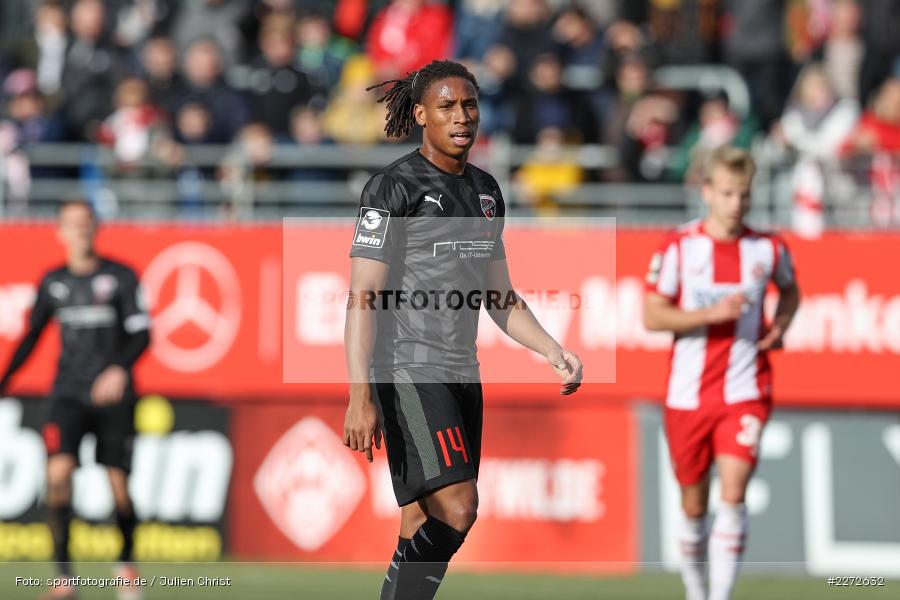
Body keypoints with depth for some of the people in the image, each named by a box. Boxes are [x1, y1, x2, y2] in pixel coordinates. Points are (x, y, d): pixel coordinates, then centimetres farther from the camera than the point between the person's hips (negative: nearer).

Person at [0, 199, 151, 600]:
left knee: (118, 486, -2)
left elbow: (141, 333, -5)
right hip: (69, 396, 1)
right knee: (58, 471, -20)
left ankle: (127, 560, 29)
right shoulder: (53, 282, 9)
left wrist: (120, 368, -23)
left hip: (112, 395, -1)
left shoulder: (121, 277, 0)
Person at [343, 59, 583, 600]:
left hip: (461, 373, 8)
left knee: (424, 527, 5)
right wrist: (360, 397, -21)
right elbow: (362, 296, -12)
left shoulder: (485, 190, 16)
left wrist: (553, 351, 7)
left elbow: (499, 297, 23)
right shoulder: (395, 186, -7)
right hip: (408, 368, -7)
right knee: (457, 509, -20)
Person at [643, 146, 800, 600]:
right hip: (688, 395, 0)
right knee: (693, 504, 10)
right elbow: (652, 316, -7)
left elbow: (789, 290, 22)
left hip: (745, 395, 0)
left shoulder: (768, 249, 1)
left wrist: (781, 324, 1)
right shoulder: (678, 248, -4)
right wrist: (712, 313, -19)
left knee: (733, 493, -16)